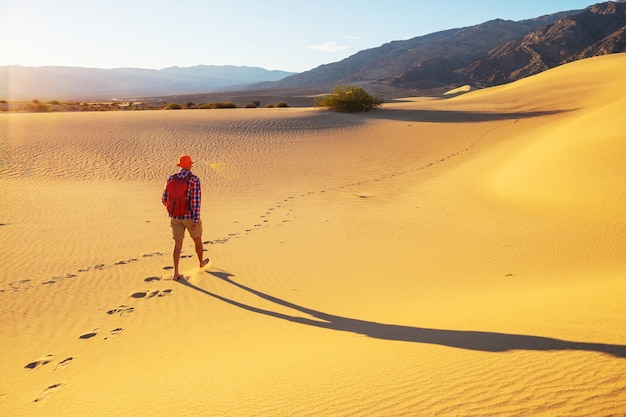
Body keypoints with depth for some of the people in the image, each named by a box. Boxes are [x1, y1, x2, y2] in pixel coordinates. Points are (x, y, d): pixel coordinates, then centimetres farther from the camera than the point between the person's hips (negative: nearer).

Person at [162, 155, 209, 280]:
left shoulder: (171, 178, -3)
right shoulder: (194, 179, -18)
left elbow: (164, 199, 3)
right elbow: (196, 200, -25)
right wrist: (196, 221, -24)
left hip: (175, 216, 3)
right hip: (190, 216, -3)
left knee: (178, 244, 12)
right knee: (197, 239, 23)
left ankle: (176, 273, 8)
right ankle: (201, 261, 46)